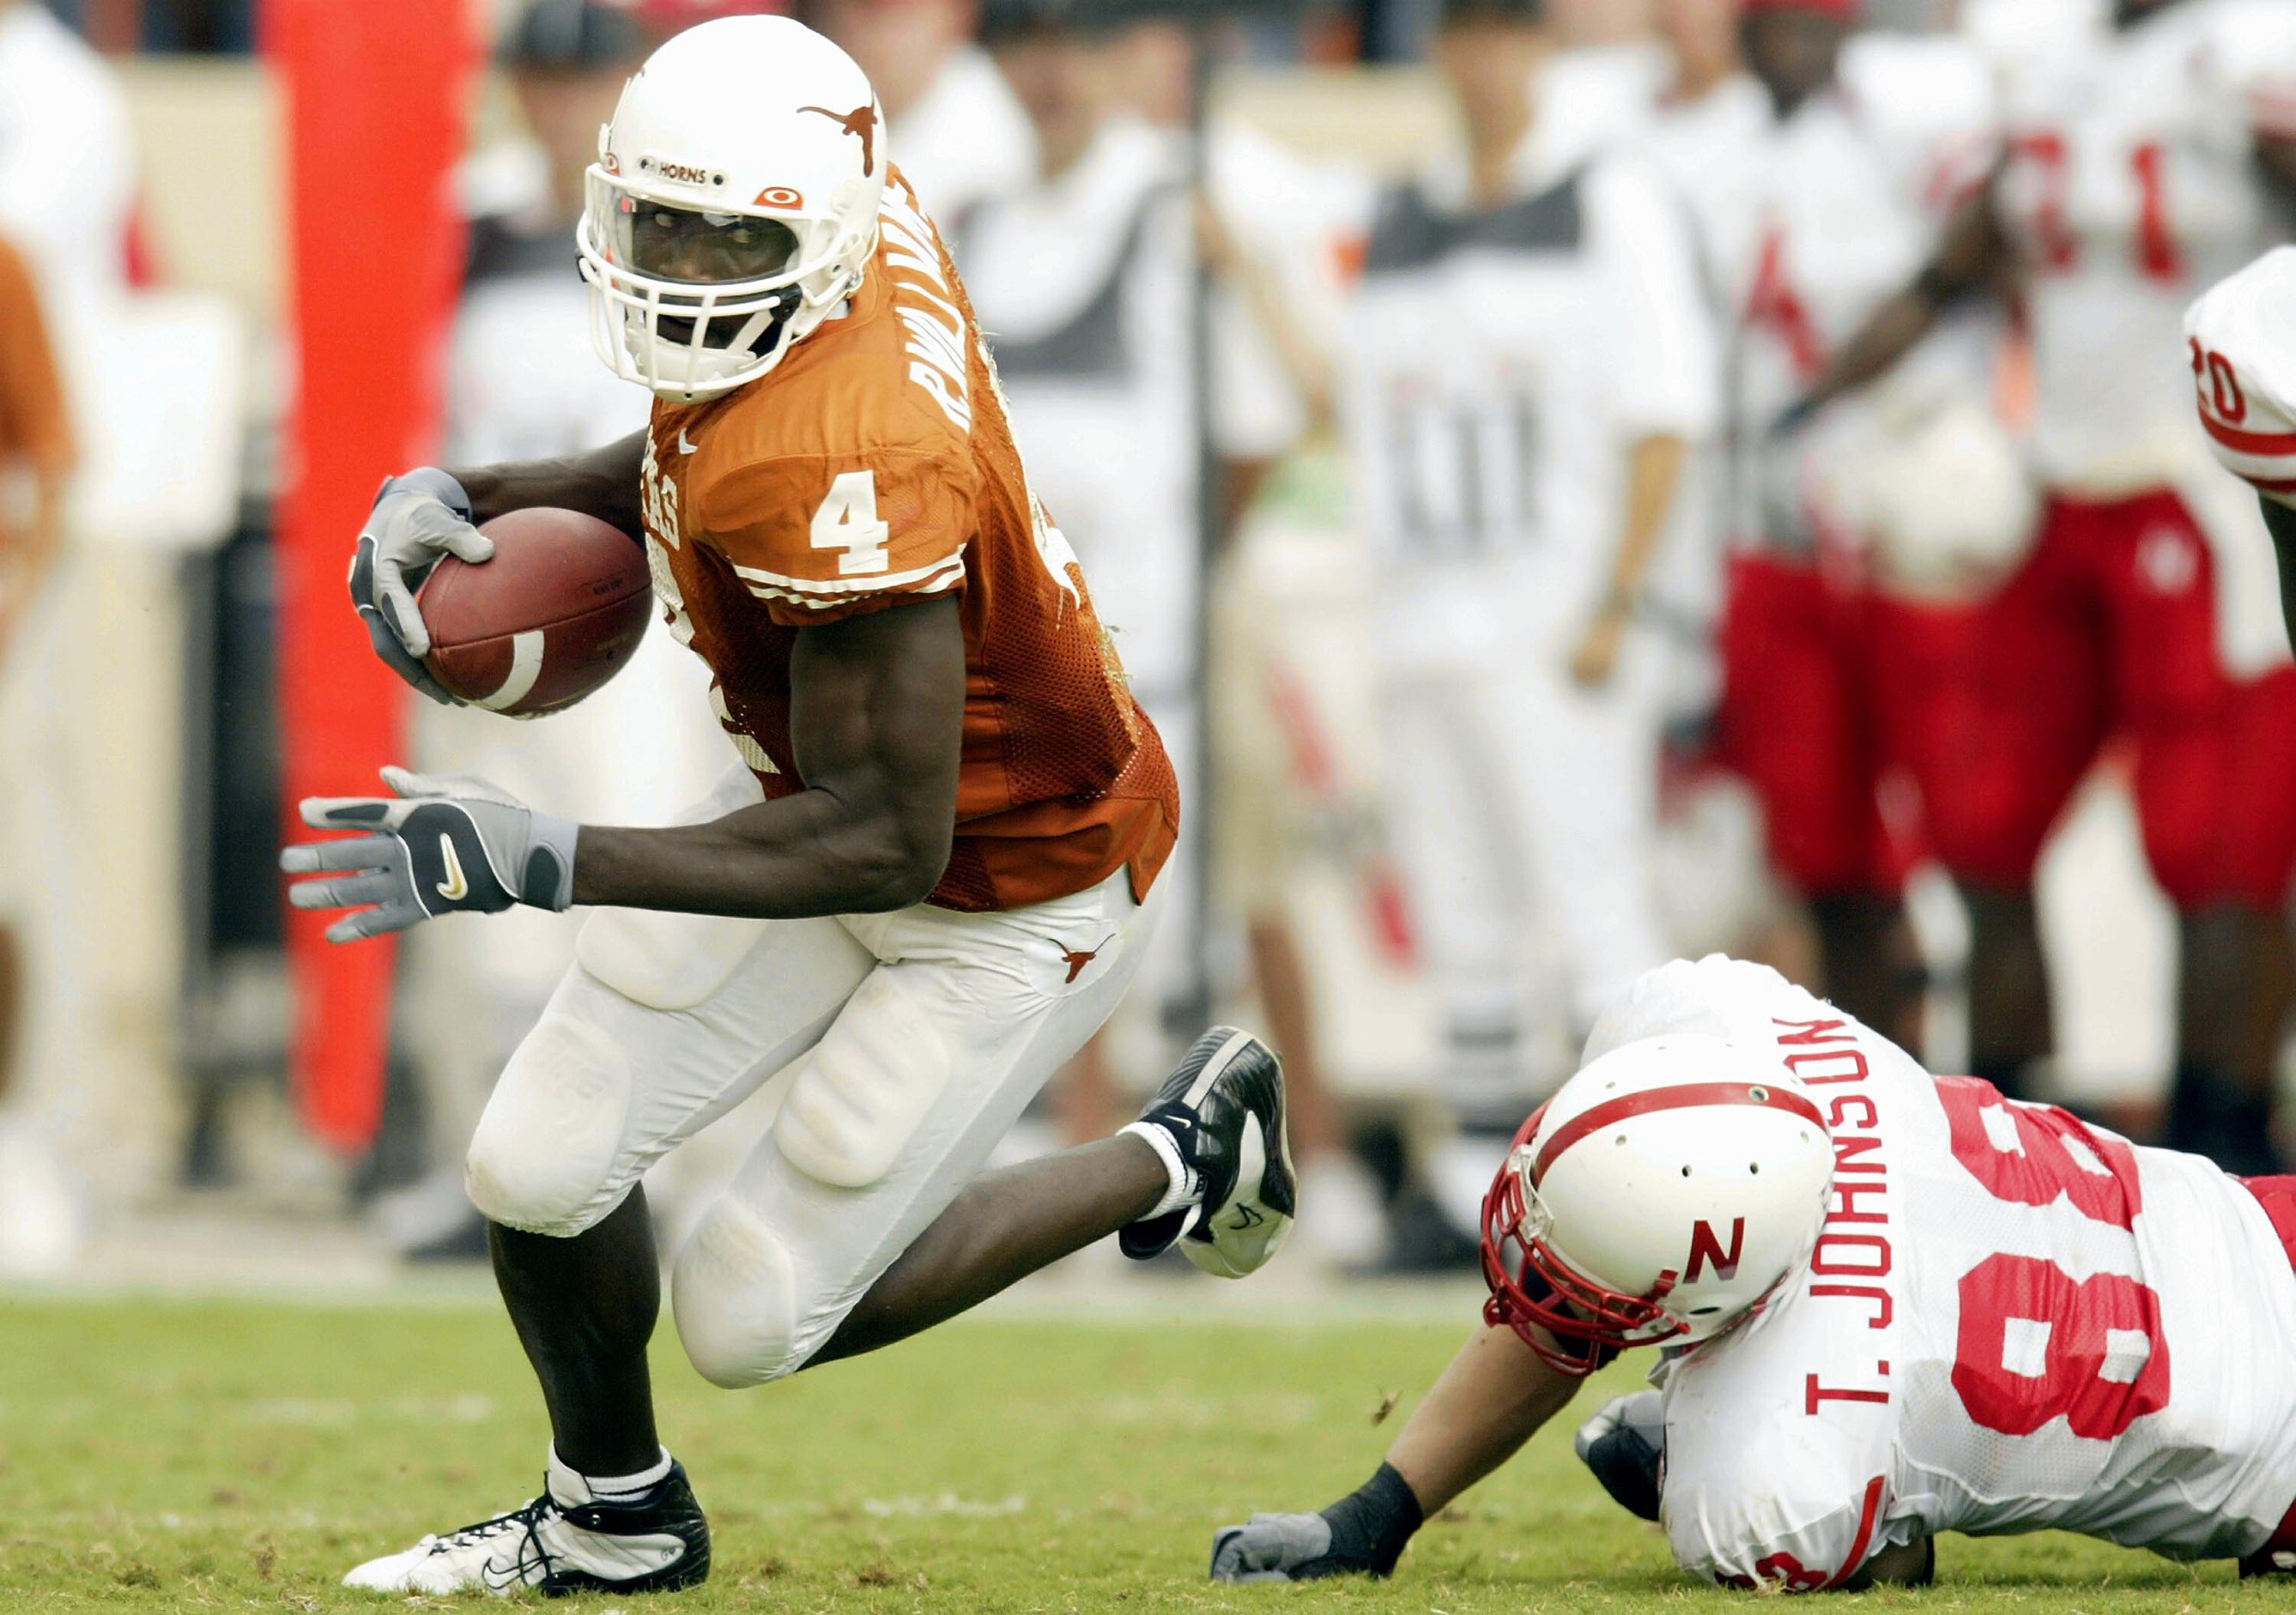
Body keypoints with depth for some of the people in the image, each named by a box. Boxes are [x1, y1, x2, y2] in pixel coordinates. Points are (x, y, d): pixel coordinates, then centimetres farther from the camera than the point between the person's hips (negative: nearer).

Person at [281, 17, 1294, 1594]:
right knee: (541, 1169, 6)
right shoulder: (863, 216, -13)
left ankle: (1177, 1161, 19)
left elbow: (884, 842, -33)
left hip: (1015, 892, -8)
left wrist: (547, 861, -34)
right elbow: (699, 468, 9)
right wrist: (466, 500, -6)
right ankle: (615, 1516, 35)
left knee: (754, 1319, 1)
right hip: (834, 782, 8)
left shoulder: (847, 472, -38)